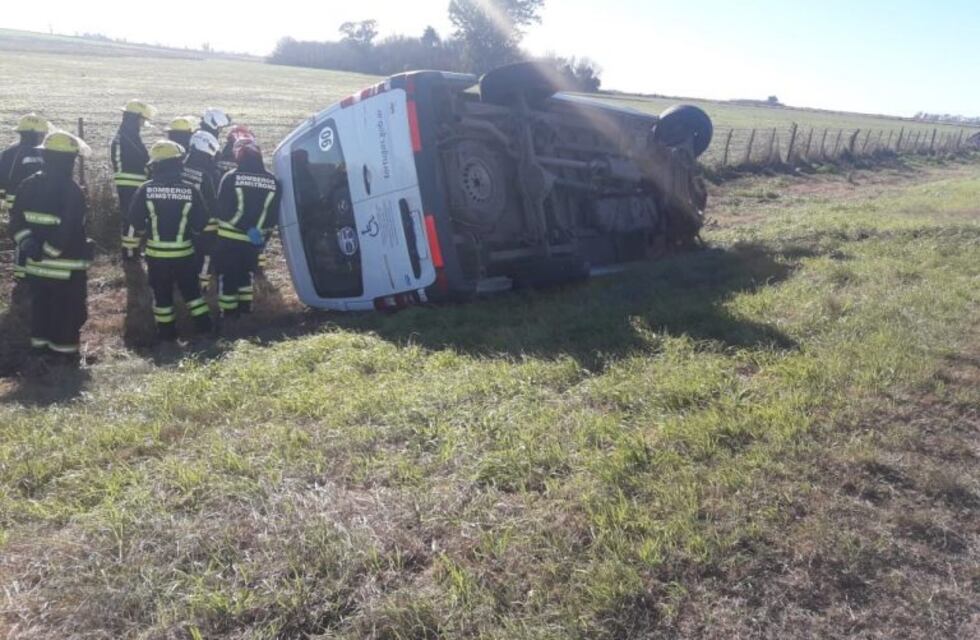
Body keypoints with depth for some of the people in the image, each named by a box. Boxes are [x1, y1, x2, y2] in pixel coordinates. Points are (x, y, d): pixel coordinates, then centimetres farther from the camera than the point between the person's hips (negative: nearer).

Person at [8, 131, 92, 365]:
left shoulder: (29, 185, 5)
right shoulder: (72, 191, -18)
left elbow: (16, 219, 4)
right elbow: (69, 231, -24)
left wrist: (27, 243, -2)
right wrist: (50, 251, -14)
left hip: (37, 263, 7)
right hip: (67, 265, -7)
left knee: (41, 306, 19)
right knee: (69, 310, 5)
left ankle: (40, 344, 30)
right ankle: (65, 351, 11)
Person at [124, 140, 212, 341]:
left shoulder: (145, 190, -8)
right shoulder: (190, 190, -9)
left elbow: (136, 222, -5)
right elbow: (201, 222, -3)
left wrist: (134, 240, 14)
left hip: (156, 253, 0)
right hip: (184, 252, 0)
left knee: (162, 293, 12)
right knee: (191, 289, 15)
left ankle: (167, 332, 19)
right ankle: (204, 325, 18)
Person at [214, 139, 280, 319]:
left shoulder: (231, 178, -9)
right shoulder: (273, 181, 1)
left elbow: (223, 211, -13)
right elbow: (273, 215, 4)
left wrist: (247, 229, -13)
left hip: (228, 238, -3)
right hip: (254, 240, 4)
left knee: (227, 275, 8)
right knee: (246, 272, 23)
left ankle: (228, 312, 13)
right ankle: (245, 307, 27)